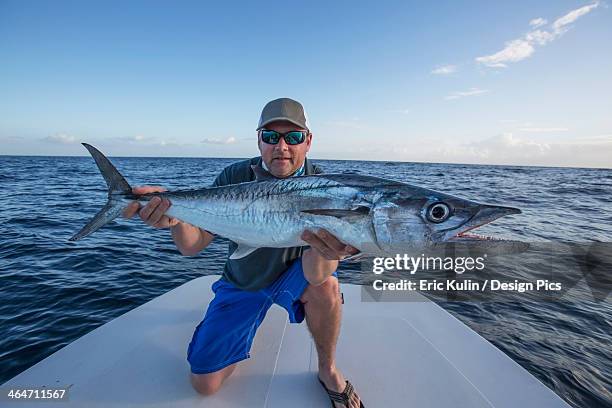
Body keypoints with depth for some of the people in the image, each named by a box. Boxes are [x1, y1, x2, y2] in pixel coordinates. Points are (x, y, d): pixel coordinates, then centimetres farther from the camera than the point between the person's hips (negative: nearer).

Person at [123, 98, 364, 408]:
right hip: (242, 284, 2)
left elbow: (314, 275, -31)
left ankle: (327, 371, -4)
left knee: (325, 284, -35)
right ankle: (251, 316, 31)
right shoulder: (235, 177, -14)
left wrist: (327, 253, -55)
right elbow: (193, 246, -17)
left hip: (291, 276, -1)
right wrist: (176, 216, -38)